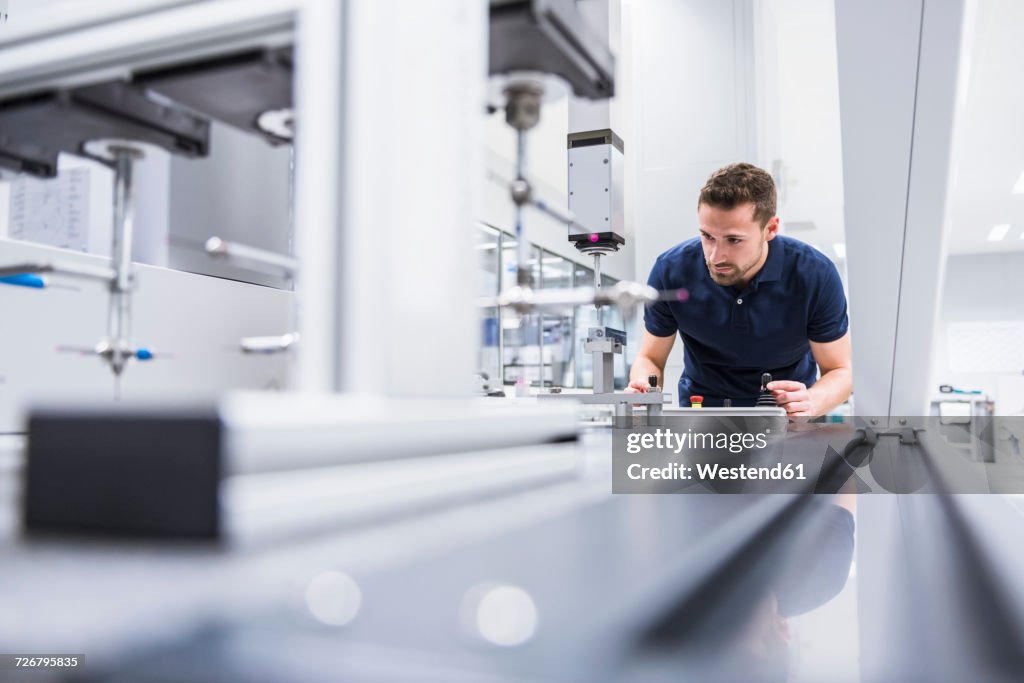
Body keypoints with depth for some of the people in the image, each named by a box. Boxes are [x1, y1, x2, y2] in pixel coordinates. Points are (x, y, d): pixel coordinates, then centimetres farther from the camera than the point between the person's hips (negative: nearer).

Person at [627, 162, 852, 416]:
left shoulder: (816, 275, -18)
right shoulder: (670, 270, -17)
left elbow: (840, 370, -8)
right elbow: (650, 358, -4)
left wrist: (811, 402, -29)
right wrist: (643, 390, -26)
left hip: (788, 414, 2)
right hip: (702, 406, -1)